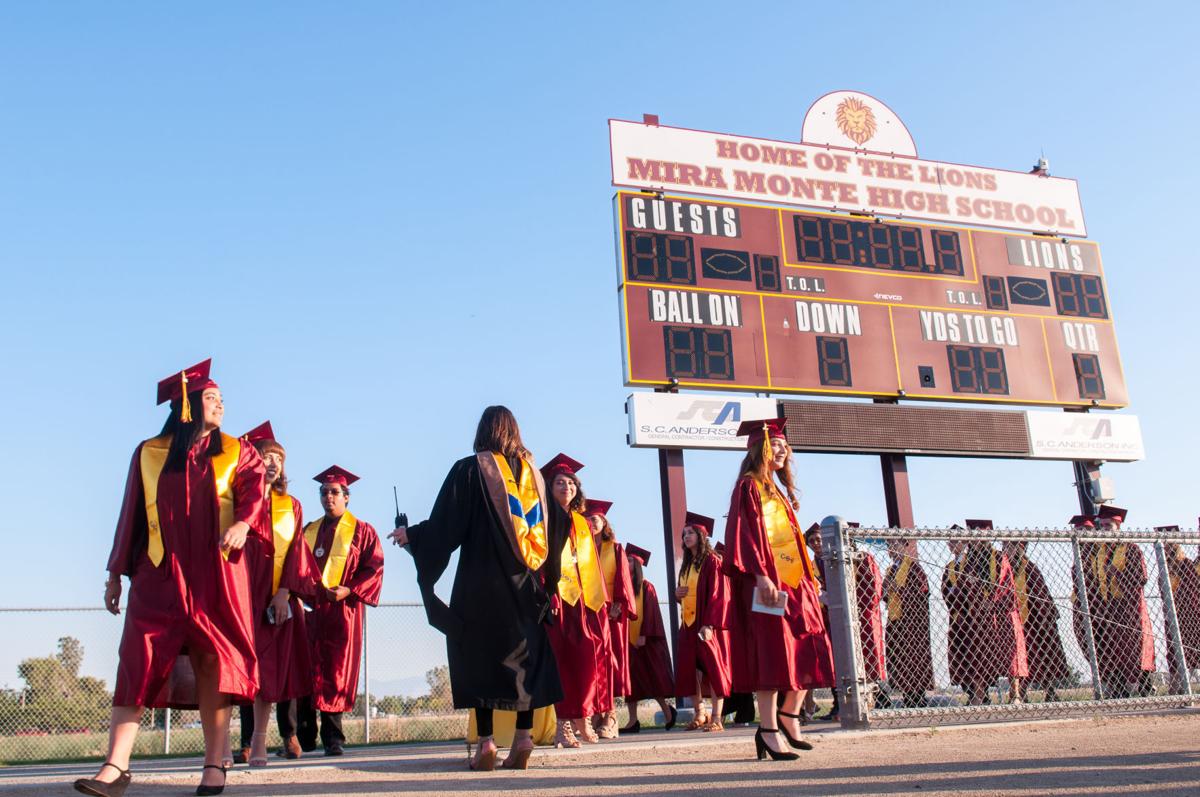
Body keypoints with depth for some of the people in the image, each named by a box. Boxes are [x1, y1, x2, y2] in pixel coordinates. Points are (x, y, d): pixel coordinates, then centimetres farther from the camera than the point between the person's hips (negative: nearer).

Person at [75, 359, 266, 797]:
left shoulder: (234, 452, 12)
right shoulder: (148, 453, 11)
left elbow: (253, 488, -3)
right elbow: (131, 515, 12)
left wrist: (243, 522, -25)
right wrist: (116, 573, 8)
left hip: (216, 573, 0)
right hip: (160, 573, 0)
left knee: (213, 661, -4)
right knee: (140, 659, -8)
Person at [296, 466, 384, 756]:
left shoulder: (362, 531, 7)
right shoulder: (308, 531, 19)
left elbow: (374, 569, -1)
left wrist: (349, 590, -14)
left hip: (342, 611, -3)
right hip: (308, 610, 4)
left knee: (335, 674, -5)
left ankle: (333, 737, 1)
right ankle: (304, 738, 9)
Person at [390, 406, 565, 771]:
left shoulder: (470, 469, -3)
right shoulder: (532, 472, 10)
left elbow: (445, 525, -6)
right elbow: (549, 534, 10)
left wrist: (410, 535, 10)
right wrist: (546, 583, 18)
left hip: (482, 578, -4)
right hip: (527, 582, 4)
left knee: (480, 655, 0)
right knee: (527, 654, 7)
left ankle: (486, 742, -5)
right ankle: (523, 738, 2)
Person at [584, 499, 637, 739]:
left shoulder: (615, 550, 10)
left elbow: (623, 580, 3)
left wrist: (619, 605, -10)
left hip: (611, 611, -1)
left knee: (611, 660, -4)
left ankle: (609, 717, -4)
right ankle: (596, 714, -2)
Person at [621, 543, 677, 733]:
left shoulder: (646, 587, -1)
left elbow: (650, 612, -8)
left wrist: (644, 635, -16)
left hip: (645, 640, -5)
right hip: (628, 640, 5)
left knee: (652, 678, 0)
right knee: (630, 680, 0)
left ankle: (667, 710, 18)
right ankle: (633, 721, 2)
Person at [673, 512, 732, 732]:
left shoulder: (712, 561, -7)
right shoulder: (686, 564, 16)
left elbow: (717, 594, -14)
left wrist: (709, 624, -22)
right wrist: (677, 594, 2)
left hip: (707, 624, -7)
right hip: (688, 623, 7)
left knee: (712, 668, -6)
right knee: (690, 669, 4)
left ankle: (716, 718, -4)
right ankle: (699, 714, 13)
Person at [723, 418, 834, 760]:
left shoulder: (778, 491, 23)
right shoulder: (749, 487, -3)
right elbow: (745, 533, -14)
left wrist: (808, 578, 17)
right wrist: (761, 577, -24)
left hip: (794, 580, 9)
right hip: (768, 581, -9)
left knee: (811, 650, 5)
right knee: (772, 653, -10)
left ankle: (789, 714, 19)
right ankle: (768, 730, -6)